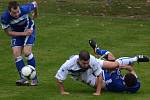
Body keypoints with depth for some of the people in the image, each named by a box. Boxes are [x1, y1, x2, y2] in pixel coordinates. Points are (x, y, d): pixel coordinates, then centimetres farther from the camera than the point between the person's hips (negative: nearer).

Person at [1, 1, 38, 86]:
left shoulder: (24, 9, -34)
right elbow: (8, 32, -17)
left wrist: (35, 14, 10)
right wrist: (23, 33, -25)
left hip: (28, 29, -2)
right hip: (16, 33, 2)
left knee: (27, 52, -17)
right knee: (16, 54, -10)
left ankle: (34, 78, -6)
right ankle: (24, 79, -7)